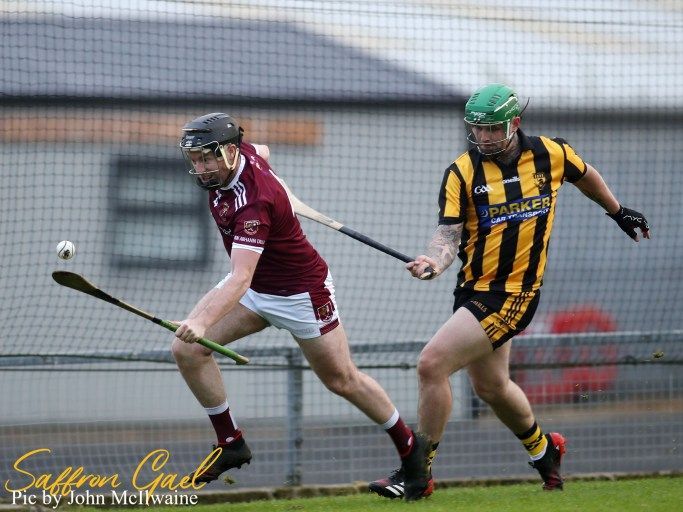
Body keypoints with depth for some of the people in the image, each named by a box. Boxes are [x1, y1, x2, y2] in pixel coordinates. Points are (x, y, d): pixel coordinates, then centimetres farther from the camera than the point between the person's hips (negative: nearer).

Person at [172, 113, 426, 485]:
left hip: (300, 293, -8)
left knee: (343, 380, 7)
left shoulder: (253, 200, -37)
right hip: (253, 288, 8)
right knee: (186, 349, -11)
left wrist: (202, 322, -61)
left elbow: (241, 279, -47)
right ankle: (231, 443, -1)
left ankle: (411, 449, 28)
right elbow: (262, 150, 15)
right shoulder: (246, 152, -12)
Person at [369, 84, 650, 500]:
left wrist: (618, 211, 34)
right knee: (491, 386, 20)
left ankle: (417, 473, -7)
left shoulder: (550, 154, -4)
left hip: (514, 291, -5)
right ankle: (542, 448, 49)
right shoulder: (462, 172, -3)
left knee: (432, 364, -17)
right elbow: (450, 232, -9)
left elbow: (585, 176, 18)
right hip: (473, 289, 5)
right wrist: (435, 260, -32)